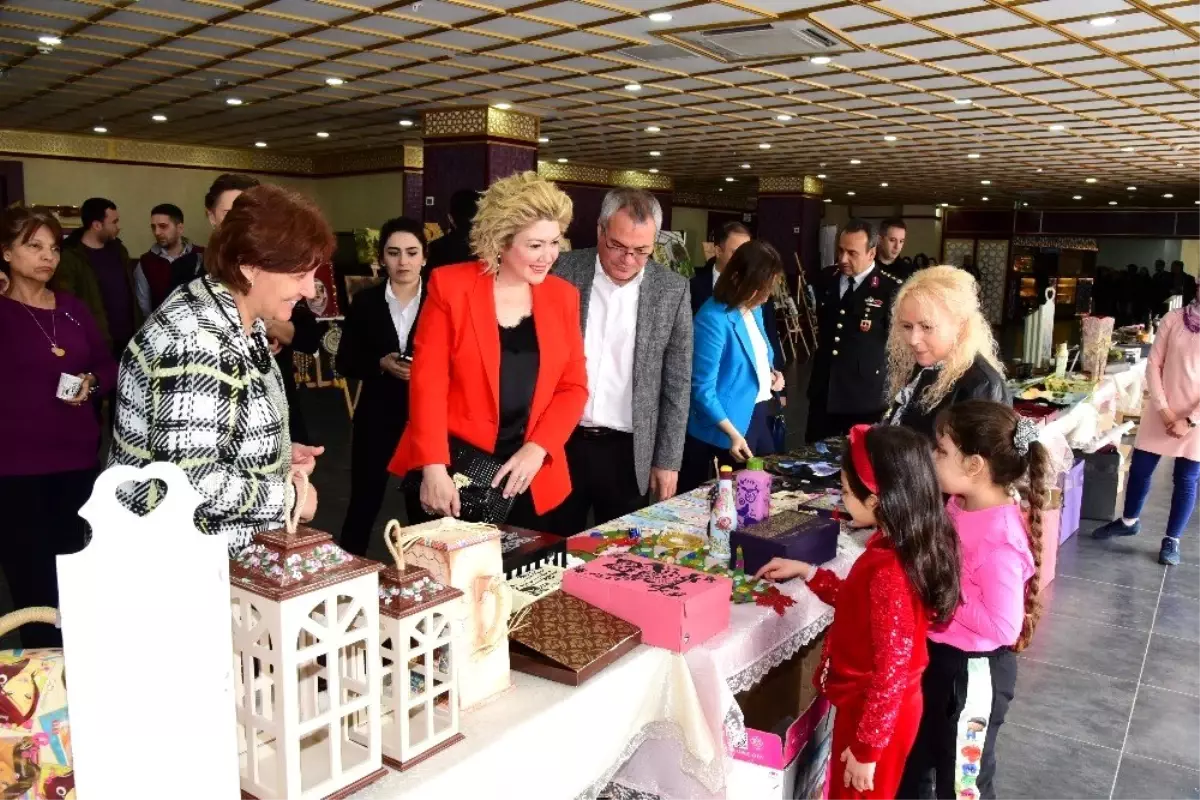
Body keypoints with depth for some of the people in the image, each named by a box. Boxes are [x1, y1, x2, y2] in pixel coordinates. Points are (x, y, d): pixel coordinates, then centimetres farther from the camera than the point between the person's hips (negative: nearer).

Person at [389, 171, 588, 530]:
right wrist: (433, 468, -15)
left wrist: (537, 449, -9)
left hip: (531, 476, 3)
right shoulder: (450, 285, -6)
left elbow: (573, 386, 5)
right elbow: (428, 382, -8)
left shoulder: (562, 296, 4)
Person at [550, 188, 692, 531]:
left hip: (628, 452, 0)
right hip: (560, 441, 0)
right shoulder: (563, 270, -4)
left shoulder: (672, 290, -3)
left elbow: (676, 384, 1)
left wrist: (667, 461, 0)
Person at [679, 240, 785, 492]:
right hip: (732, 424, -8)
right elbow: (703, 389, -24)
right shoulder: (713, 319, -23)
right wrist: (733, 434, -30)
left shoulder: (754, 309, 4)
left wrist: (769, 374, 1)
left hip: (758, 416, 8)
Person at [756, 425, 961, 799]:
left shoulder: (890, 572, -33)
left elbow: (892, 671, -28)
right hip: (875, 706, 8)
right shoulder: (901, 546, -4)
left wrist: (866, 748, -19)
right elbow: (859, 601, 13)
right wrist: (807, 572, 10)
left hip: (874, 713, -8)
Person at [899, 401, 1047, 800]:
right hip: (938, 656, 8)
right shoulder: (959, 505, -5)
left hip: (973, 672, -8)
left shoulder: (1001, 540, -30)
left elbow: (1002, 627, -29)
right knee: (913, 764, 28)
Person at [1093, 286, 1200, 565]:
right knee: (1140, 468, 11)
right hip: (1162, 411, 2)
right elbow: (1154, 365, -2)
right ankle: (1129, 521, 34)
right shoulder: (1174, 319, -3)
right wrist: (1163, 409, -9)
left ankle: (1172, 540, 23)